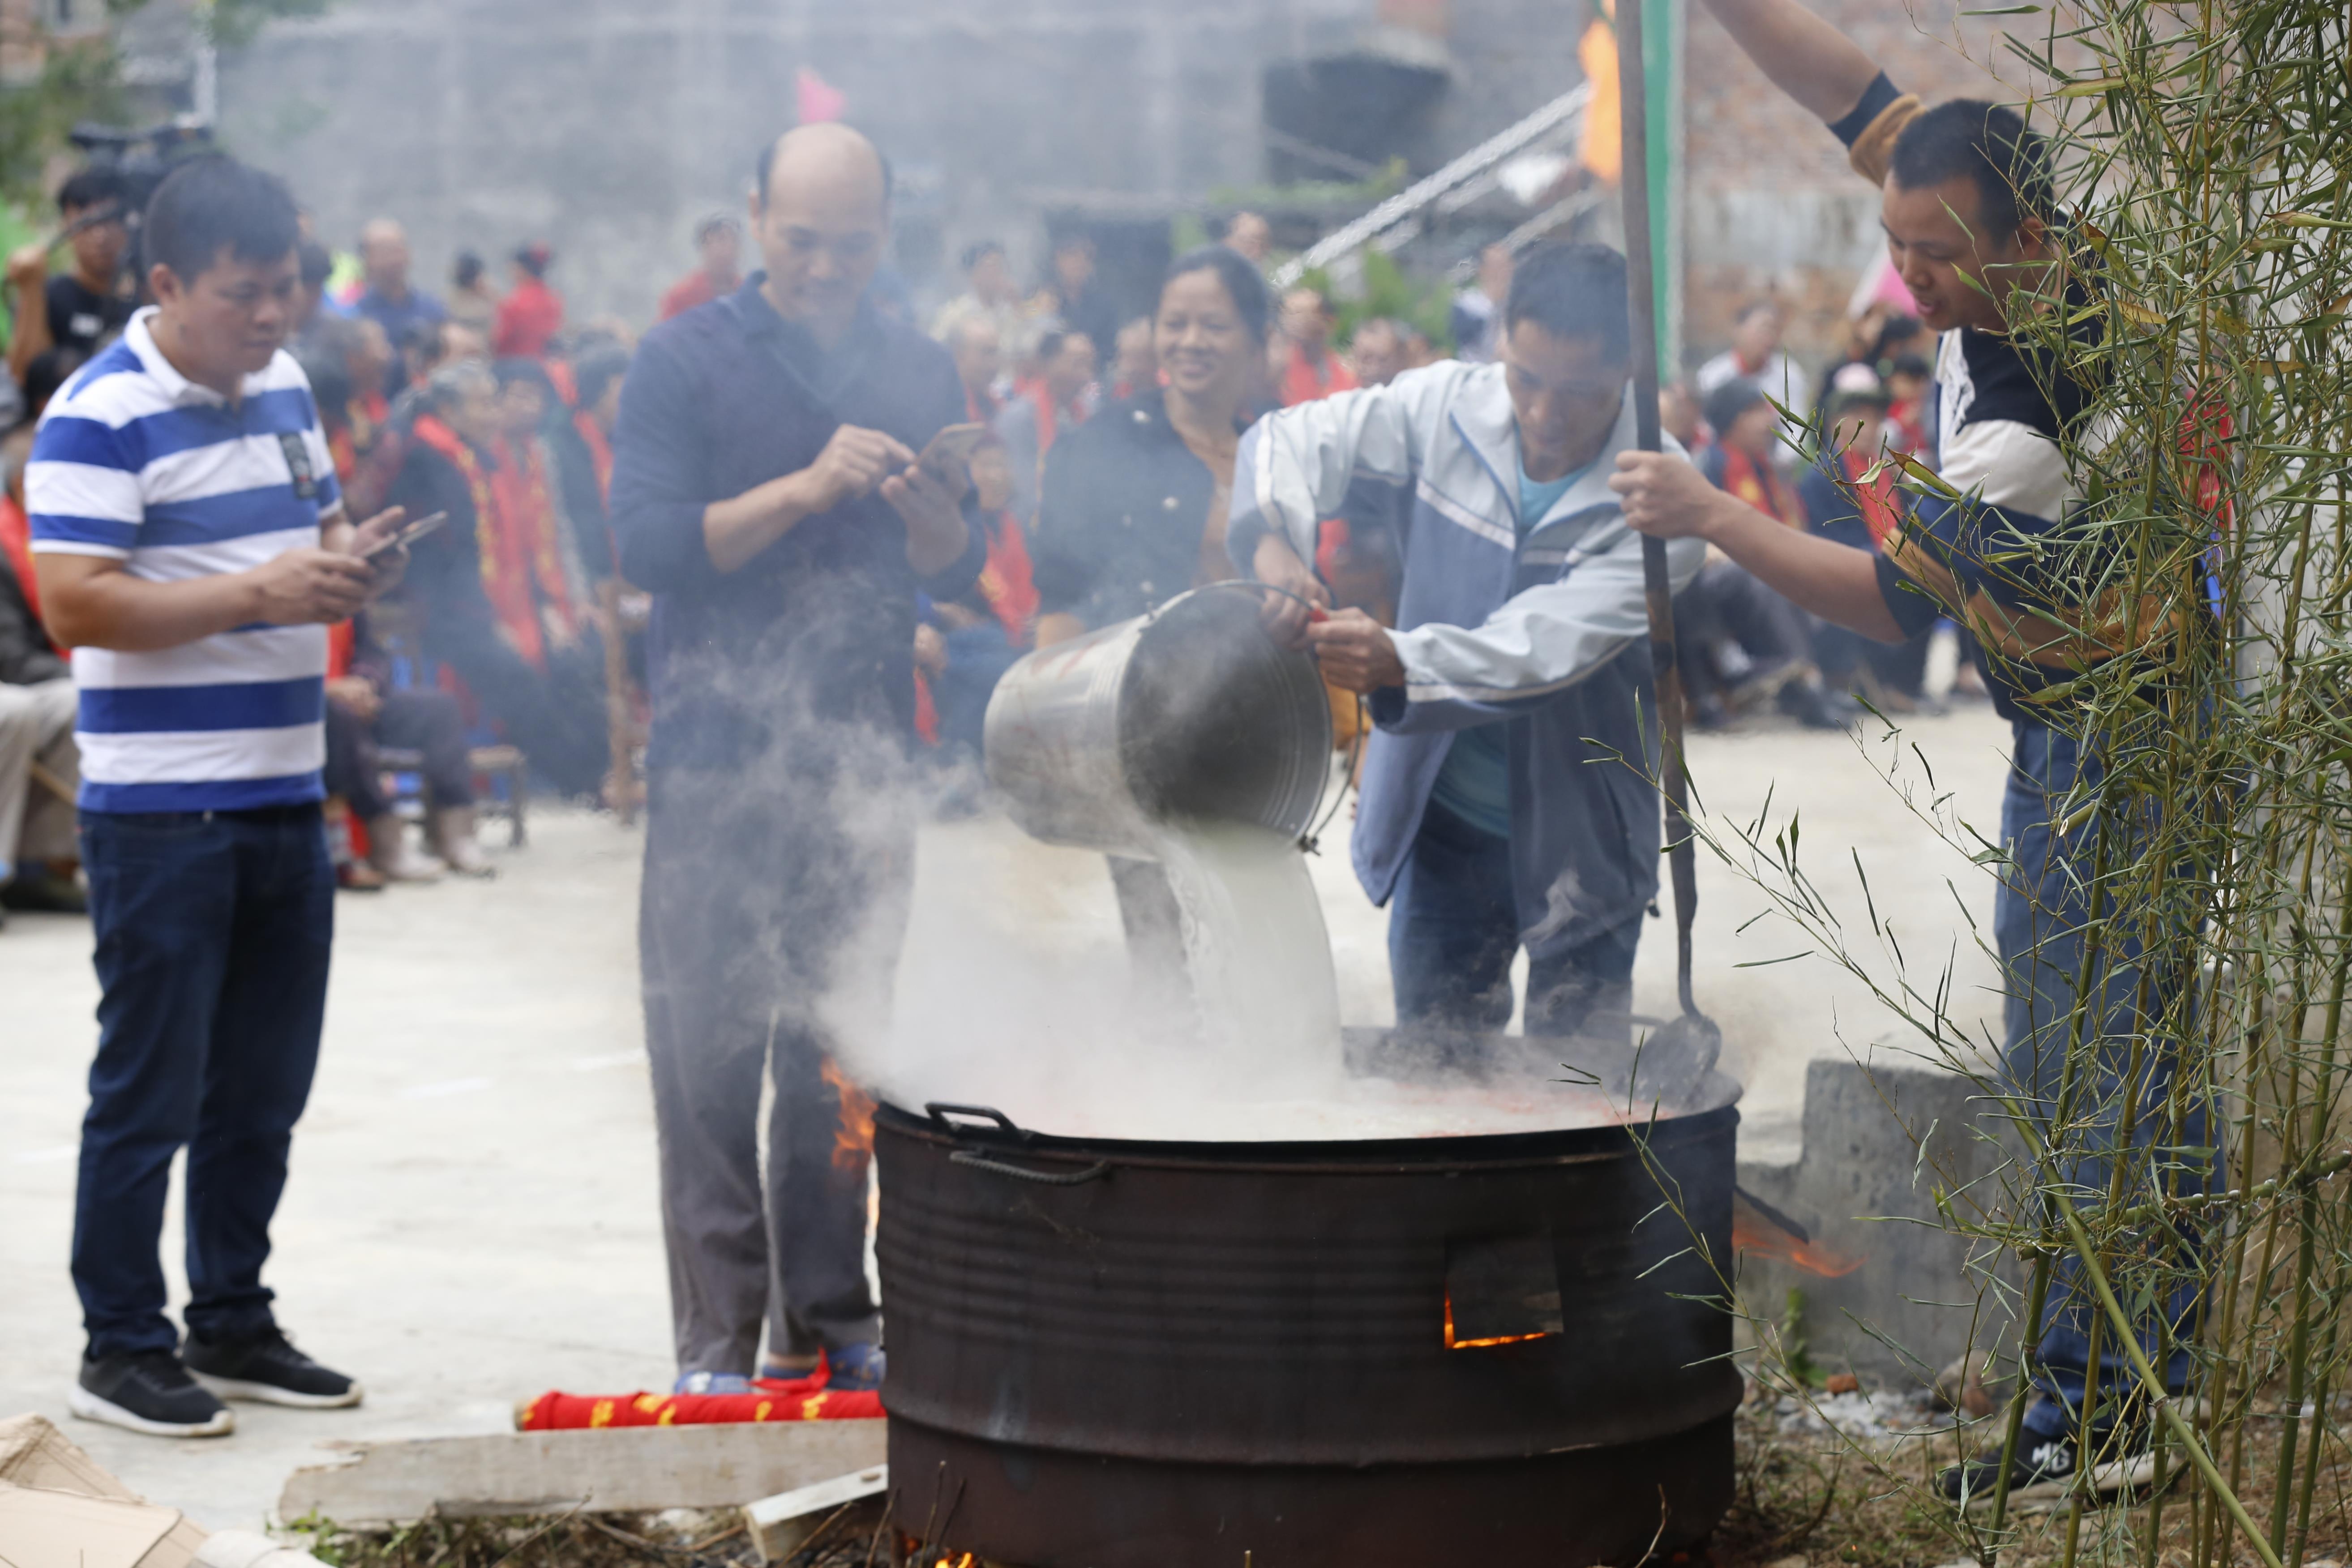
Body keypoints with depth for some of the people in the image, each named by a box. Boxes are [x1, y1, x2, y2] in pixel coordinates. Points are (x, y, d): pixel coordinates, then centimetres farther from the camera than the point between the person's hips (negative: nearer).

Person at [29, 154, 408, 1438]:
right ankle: (122, 1350, 10)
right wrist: (258, 594, -24)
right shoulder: (101, 416, -13)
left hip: (284, 796, 8)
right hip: (161, 812, -7)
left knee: (264, 1088, 14)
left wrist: (348, 563, 0)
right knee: (150, 1092, -1)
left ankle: (233, 1326, 25)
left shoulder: (285, 386, 12)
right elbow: (74, 606, -20)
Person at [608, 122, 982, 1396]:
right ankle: (716, 1339, 2)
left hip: (861, 765, 4)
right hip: (717, 765, -4)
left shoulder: (919, 374, 10)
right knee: (710, 1061, -2)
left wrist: (929, 513, -12)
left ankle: (825, 1322, 17)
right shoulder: (685, 362, -2)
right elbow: (647, 543, -12)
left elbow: (958, 573, 10)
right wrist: (807, 488, -21)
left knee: (839, 1056, 9)